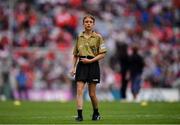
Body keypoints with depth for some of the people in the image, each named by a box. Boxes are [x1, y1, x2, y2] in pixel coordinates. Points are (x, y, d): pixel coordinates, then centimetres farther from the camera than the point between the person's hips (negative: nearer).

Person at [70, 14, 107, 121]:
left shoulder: (98, 37, 1)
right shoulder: (79, 37, 10)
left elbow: (102, 54, -3)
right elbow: (75, 54, 17)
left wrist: (90, 60, -14)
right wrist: (73, 67, 8)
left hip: (93, 65, -2)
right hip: (81, 65, 2)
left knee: (92, 93, 2)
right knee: (79, 90, -11)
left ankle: (96, 113, 24)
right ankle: (80, 115, -15)